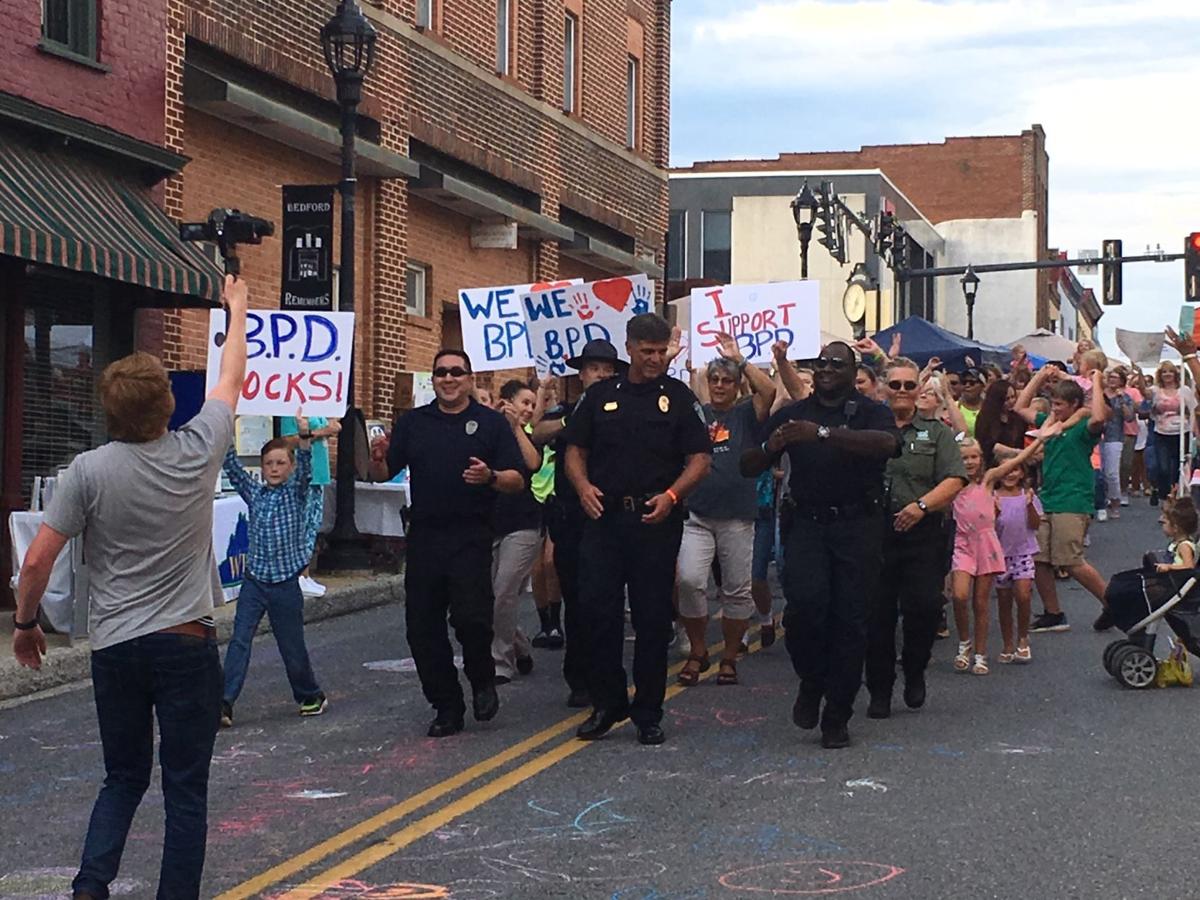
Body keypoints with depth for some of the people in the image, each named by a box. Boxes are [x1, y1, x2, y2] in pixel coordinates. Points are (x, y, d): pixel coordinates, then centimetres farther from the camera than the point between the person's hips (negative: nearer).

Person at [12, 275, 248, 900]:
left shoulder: (88, 471, -8)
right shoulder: (197, 453, -6)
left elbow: (38, 558, -8)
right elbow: (231, 379, 12)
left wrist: (25, 623, 9)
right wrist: (237, 310, 27)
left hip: (115, 649, 1)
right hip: (186, 644, -1)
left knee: (123, 778, 17)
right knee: (185, 788, 5)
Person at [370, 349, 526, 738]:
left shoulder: (491, 422, 5)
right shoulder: (412, 423, 13)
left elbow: (518, 480, 1)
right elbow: (382, 474, 11)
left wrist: (491, 477, -20)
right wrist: (378, 459, -11)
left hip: (471, 537, -3)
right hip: (424, 537, 4)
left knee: (470, 616, -16)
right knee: (422, 626, 3)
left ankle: (482, 681, 12)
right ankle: (445, 706, 16)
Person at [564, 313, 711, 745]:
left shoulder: (679, 397, 3)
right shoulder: (600, 395, 10)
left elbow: (700, 459, -1)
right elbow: (575, 450, 12)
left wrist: (671, 495, -16)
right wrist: (583, 486, -7)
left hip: (656, 520, -2)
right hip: (604, 516, 2)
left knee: (653, 617, 2)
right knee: (597, 610, 0)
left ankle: (649, 713, 11)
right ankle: (606, 704, 14)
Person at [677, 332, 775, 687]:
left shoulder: (746, 414, 5)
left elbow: (768, 391, -12)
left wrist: (739, 359, -10)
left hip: (737, 517, 0)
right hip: (696, 515, 0)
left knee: (737, 590, 6)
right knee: (689, 580, -15)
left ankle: (729, 658, 20)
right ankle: (697, 653, 3)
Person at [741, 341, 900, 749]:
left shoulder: (869, 411, 5)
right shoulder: (792, 415, 14)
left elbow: (887, 442, -19)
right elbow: (748, 467, 11)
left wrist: (825, 434, -28)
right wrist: (769, 447, -13)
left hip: (858, 526, -1)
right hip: (807, 522, 1)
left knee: (849, 617, -1)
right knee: (806, 603, -19)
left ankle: (837, 717, 11)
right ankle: (811, 682, 8)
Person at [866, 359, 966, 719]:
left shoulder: (936, 432, 9)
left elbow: (955, 480, -1)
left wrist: (922, 505, -14)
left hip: (921, 532, 0)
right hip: (874, 532, 0)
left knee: (924, 607, -8)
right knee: (877, 613, 3)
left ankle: (914, 672, 19)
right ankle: (880, 691, 15)